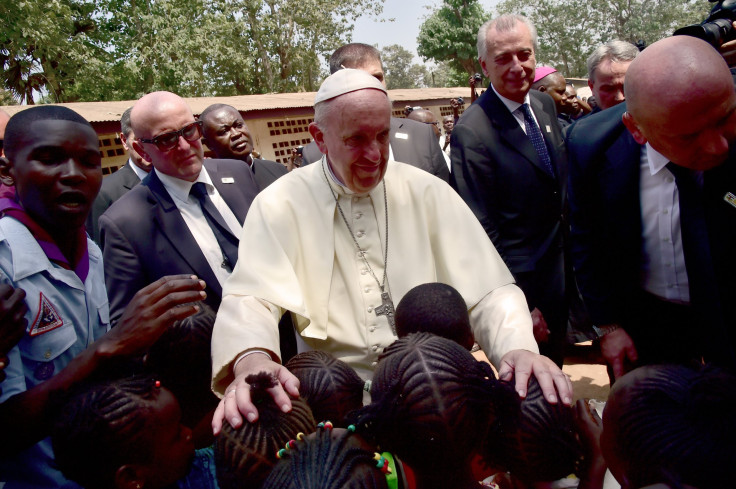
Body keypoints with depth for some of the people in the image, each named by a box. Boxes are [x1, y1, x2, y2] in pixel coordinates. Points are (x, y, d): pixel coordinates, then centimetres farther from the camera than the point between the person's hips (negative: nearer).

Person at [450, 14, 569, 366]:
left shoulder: (545, 105, 3)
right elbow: (481, 230, -21)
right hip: (518, 285, -7)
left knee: (553, 374, 25)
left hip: (558, 273, 8)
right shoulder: (472, 132, -22)